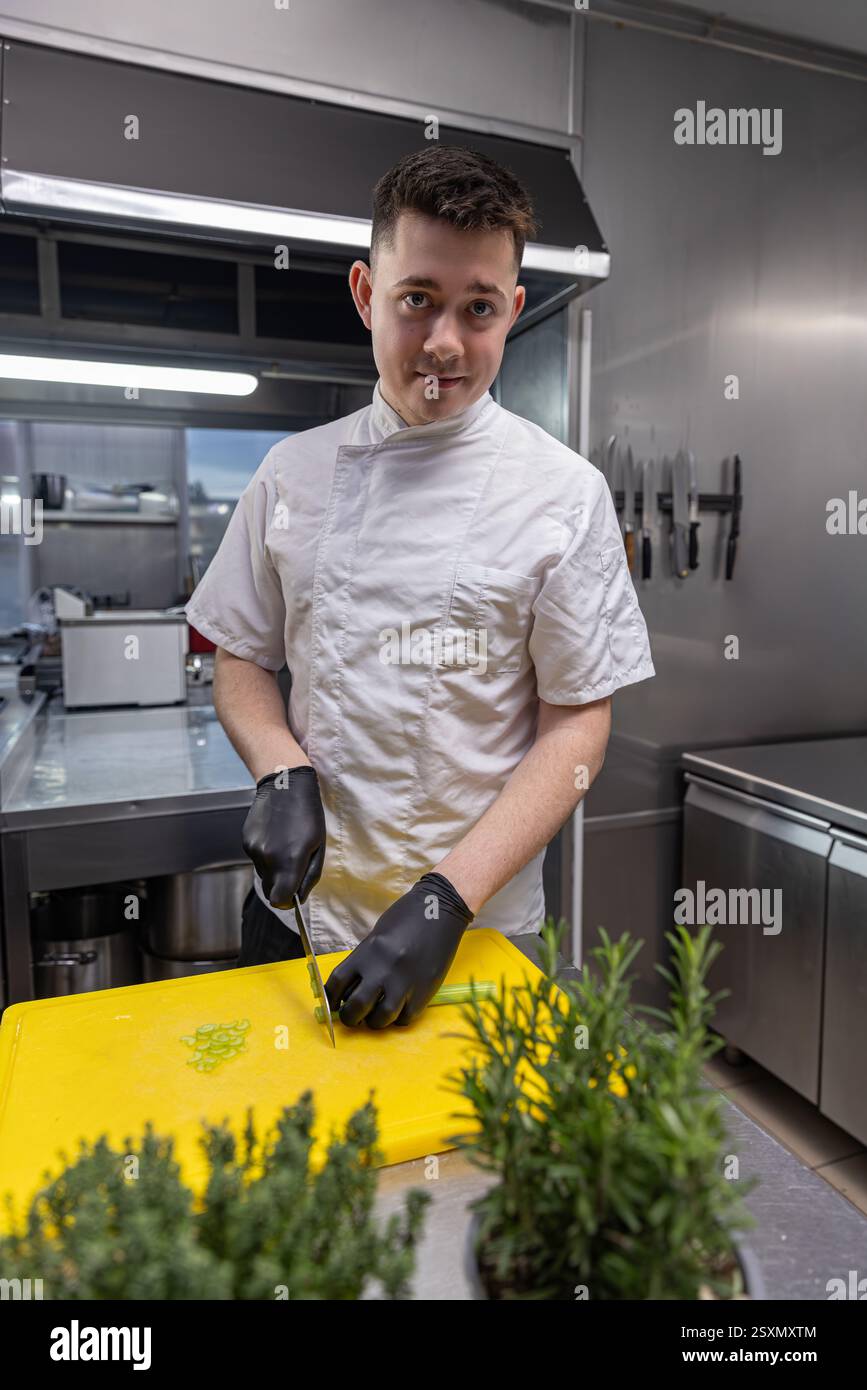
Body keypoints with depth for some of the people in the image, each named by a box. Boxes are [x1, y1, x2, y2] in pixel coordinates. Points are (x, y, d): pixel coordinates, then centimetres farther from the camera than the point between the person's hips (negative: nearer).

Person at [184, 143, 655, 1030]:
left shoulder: (562, 492, -10)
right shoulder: (294, 471, -1)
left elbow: (576, 728, -10)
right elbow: (240, 656, 7)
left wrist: (448, 899, -19)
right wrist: (283, 772, -12)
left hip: (476, 929, -2)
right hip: (301, 906, 3)